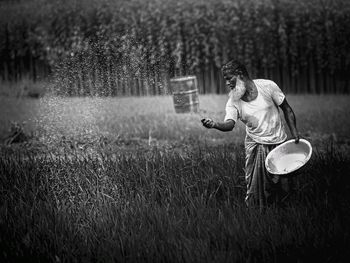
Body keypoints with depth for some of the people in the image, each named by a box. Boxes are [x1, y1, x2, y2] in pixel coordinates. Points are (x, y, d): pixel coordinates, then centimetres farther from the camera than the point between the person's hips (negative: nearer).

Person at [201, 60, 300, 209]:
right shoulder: (233, 101, -7)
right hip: (256, 145, 0)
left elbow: (287, 109, 0)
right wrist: (215, 124, -44)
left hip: (278, 141, 0)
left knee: (280, 184, 6)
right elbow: (229, 124, -23)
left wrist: (294, 133, -4)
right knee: (256, 188, -7)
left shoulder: (267, 86, -10)